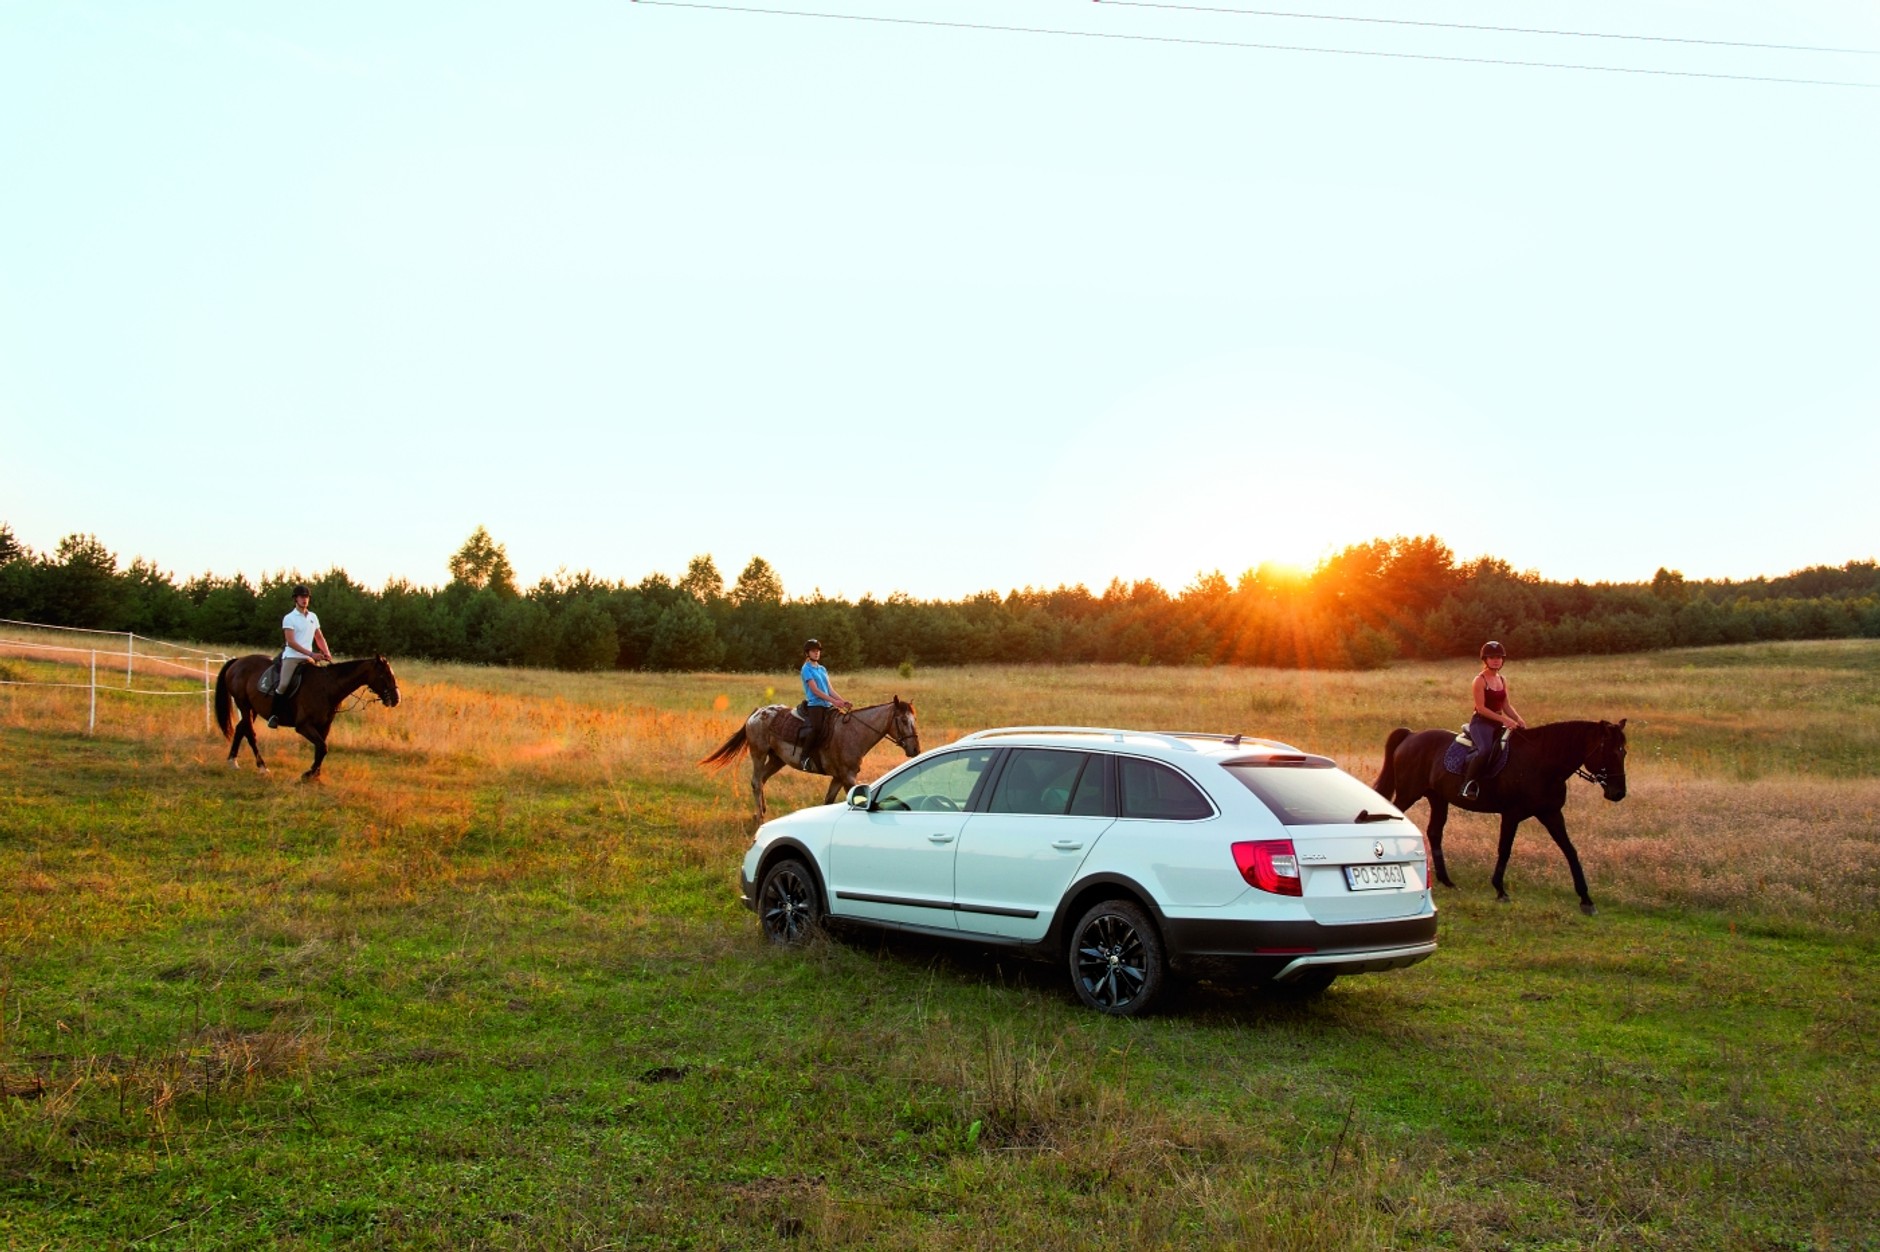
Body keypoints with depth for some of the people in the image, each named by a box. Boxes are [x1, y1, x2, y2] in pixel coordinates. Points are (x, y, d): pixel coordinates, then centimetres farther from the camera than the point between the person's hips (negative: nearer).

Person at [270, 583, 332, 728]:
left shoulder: (313, 617, 13)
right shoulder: (289, 618, -4)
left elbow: (320, 638, 20)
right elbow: (291, 642, -12)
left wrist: (326, 653, 1)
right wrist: (311, 654, -19)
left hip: (308, 658, 5)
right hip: (291, 657, -5)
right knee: (283, 685, -22)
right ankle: (274, 715, -6)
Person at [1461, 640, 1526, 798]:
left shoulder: (1502, 680, 13)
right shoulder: (1480, 680, -9)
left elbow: (1506, 706, 14)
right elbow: (1481, 708, -15)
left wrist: (1519, 720, -3)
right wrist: (1504, 720, -21)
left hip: (1498, 723, 8)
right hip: (1481, 722, -8)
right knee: (1486, 749, -35)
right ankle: (1469, 782, -24)